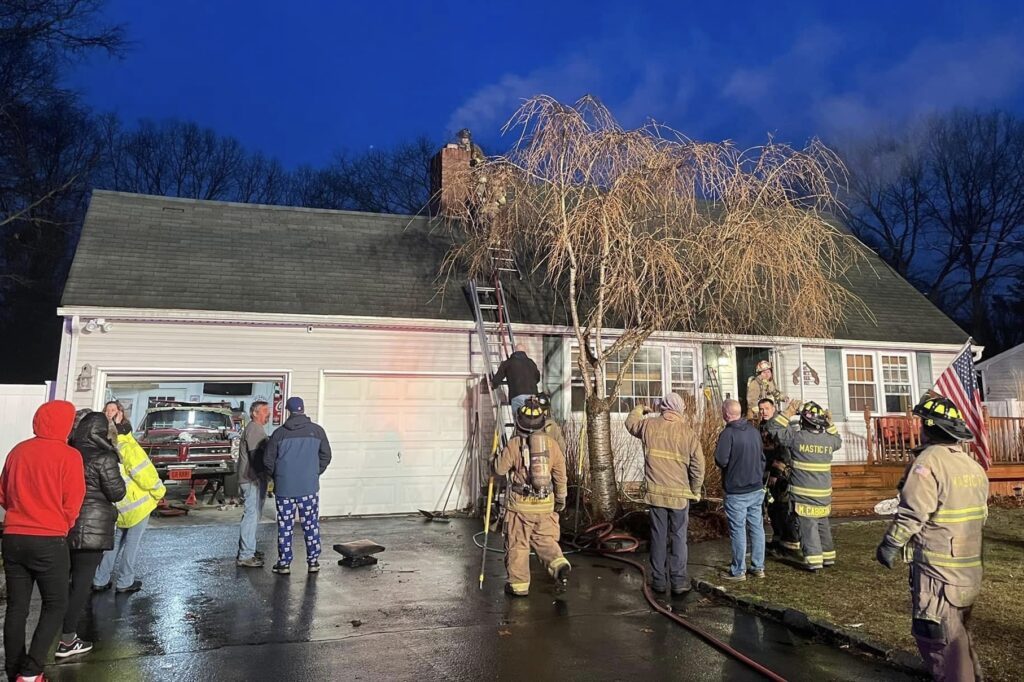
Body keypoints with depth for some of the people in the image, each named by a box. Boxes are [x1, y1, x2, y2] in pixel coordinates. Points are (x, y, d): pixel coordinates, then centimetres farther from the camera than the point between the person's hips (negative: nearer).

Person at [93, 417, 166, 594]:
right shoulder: (128, 448, -21)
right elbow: (144, 472, -21)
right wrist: (158, 491, -7)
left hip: (120, 508, 7)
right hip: (138, 503, -7)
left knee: (116, 541, 21)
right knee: (133, 543, 7)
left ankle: (100, 580, 24)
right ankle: (125, 582, 13)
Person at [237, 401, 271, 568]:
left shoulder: (257, 429, 20)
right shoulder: (254, 429, -15)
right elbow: (255, 456, -21)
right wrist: (261, 478, -20)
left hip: (254, 479, 11)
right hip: (253, 480, -11)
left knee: (253, 516, 17)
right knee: (252, 515, -9)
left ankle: (248, 550, 26)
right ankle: (245, 556, -7)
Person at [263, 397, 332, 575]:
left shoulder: (280, 433, -3)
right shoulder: (317, 430, -1)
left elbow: (268, 460, 0)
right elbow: (326, 456, 4)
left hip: (284, 488, 0)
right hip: (309, 487, 0)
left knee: (284, 526, 9)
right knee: (311, 525, 10)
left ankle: (284, 563, 14)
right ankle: (313, 561, 15)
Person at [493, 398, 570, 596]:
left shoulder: (514, 444, -9)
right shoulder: (552, 443, 3)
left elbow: (499, 468, -2)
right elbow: (560, 475, 7)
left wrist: (496, 458, 20)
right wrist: (561, 498, 19)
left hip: (521, 504, -3)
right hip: (546, 504, 3)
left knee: (517, 544, 8)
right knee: (545, 539, 17)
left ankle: (519, 584, 13)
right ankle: (559, 564, -7)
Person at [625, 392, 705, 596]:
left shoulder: (649, 426, -2)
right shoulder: (688, 433, -7)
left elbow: (630, 422, 20)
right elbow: (698, 466, -6)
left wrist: (640, 409, 40)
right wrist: (695, 490, 8)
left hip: (655, 493, 2)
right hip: (680, 495, -2)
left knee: (658, 537, 10)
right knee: (678, 538, 7)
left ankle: (658, 580, 18)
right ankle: (678, 581, 12)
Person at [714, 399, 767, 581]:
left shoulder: (728, 433, -17)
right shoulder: (754, 431, 6)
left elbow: (721, 461, -22)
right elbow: (762, 458, 14)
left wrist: (717, 450, -1)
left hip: (736, 492, -7)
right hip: (757, 489, 7)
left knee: (738, 530, 0)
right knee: (757, 527, 12)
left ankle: (738, 571, 7)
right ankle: (758, 567, 19)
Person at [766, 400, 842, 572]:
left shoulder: (796, 436, -14)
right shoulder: (829, 439, 0)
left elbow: (773, 427, -4)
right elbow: (838, 441, 25)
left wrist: (788, 412, -2)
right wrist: (830, 425, 18)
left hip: (803, 493, -5)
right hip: (824, 493, 5)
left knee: (808, 526, 0)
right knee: (823, 525, 19)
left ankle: (814, 560, -1)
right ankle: (828, 555, 28)